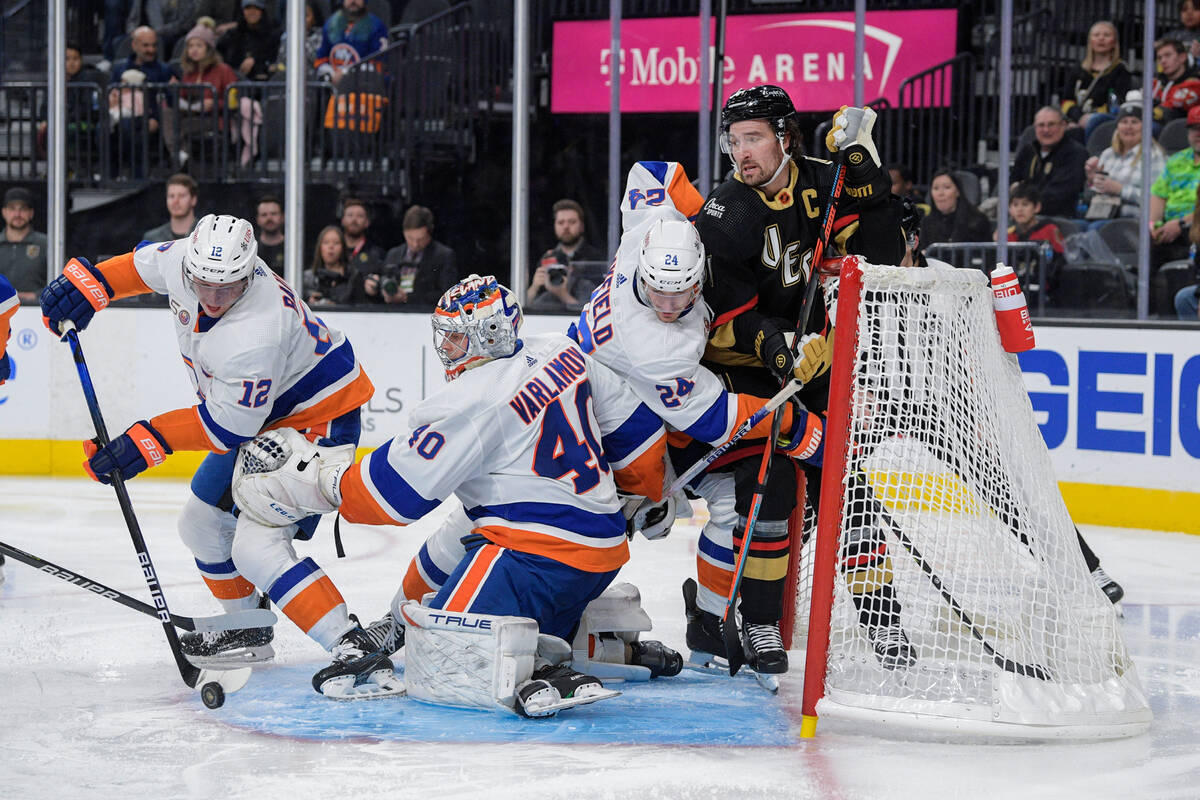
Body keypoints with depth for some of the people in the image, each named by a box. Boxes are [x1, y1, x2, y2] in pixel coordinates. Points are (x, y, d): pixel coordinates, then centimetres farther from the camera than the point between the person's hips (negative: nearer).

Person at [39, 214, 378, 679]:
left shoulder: (254, 336, -37)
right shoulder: (185, 260, -14)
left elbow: (229, 425, -27)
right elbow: (145, 266, 11)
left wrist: (151, 439, -25)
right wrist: (88, 282, -2)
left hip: (317, 421, -10)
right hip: (261, 416, 10)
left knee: (256, 547, -20)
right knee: (203, 523, 17)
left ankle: (355, 649, -24)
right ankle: (248, 630, 36)